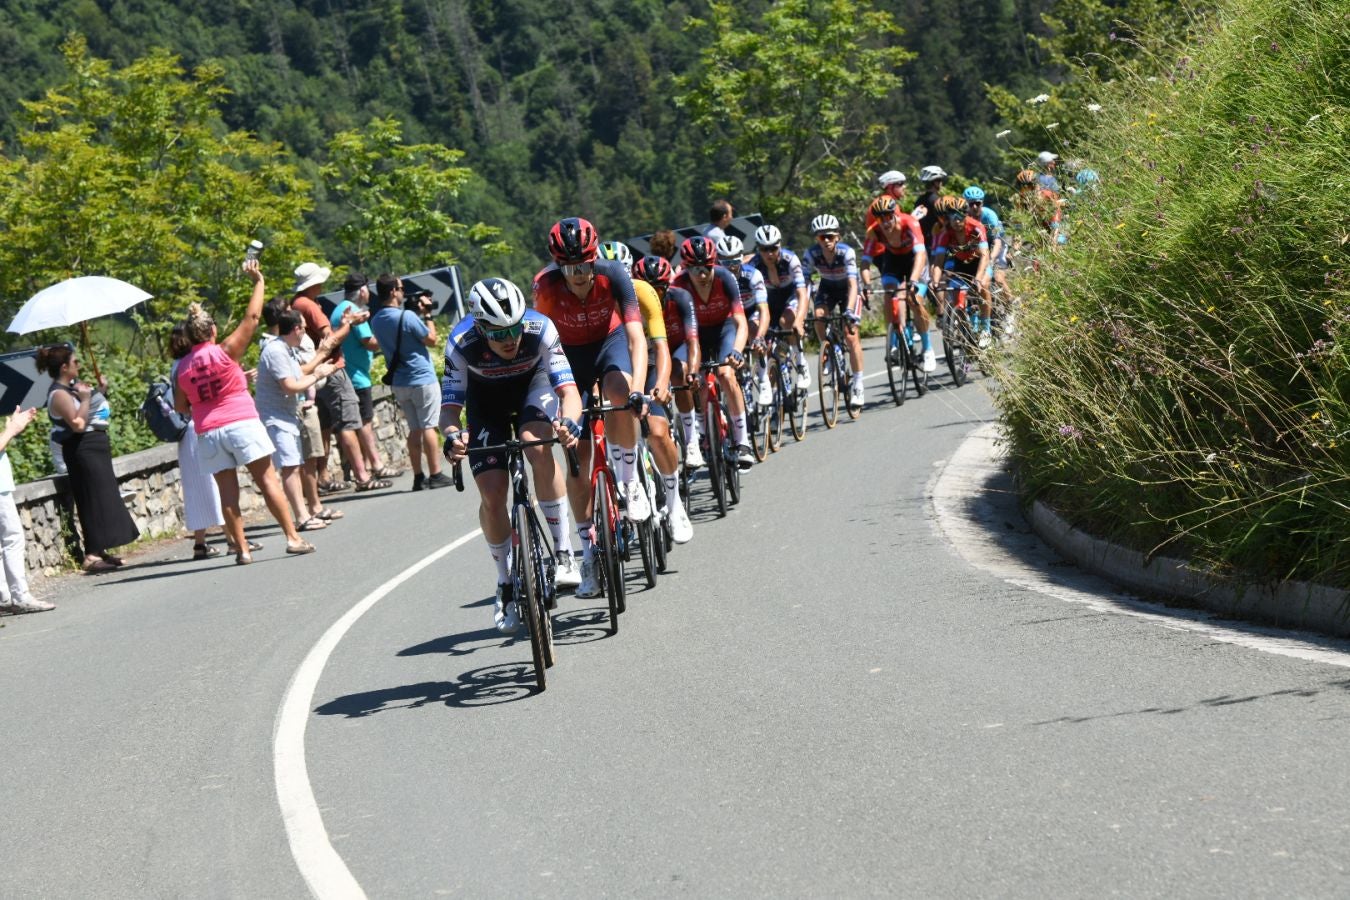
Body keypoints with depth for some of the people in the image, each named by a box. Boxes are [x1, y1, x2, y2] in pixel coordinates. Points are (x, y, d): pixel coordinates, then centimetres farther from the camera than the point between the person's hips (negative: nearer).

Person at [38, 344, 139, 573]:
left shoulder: (74, 385, 12)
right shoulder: (59, 394, -17)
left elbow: (94, 408, 22)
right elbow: (78, 423, -26)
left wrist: (100, 390, 9)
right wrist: (85, 398, -19)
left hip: (96, 446, 10)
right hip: (83, 449, -10)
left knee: (104, 499, 14)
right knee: (94, 501, -11)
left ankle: (100, 550, 20)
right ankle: (92, 556, -13)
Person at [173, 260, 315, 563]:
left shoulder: (182, 367, 5)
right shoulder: (226, 351, -5)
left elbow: (180, 406, 10)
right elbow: (252, 317, -4)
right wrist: (258, 281, 4)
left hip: (208, 432, 3)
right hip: (241, 423, -3)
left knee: (228, 490, 4)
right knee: (267, 479, 0)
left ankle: (242, 549, 3)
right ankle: (293, 538, -3)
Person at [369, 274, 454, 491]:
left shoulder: (376, 321, 5)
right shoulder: (407, 316, -18)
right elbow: (431, 340, -10)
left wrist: (418, 315, 13)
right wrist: (427, 315, -1)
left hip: (399, 382, 7)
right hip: (422, 379, -7)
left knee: (415, 429, 10)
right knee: (428, 427, -2)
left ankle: (419, 477, 9)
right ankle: (435, 475, -1)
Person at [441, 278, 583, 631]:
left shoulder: (540, 329, -34)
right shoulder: (461, 344, -33)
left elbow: (569, 390, -36)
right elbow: (450, 406, -28)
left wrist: (569, 422, -58)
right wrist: (453, 436, -50)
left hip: (532, 386, -1)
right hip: (486, 403, 1)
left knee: (540, 450, -33)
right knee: (492, 496, -11)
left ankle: (563, 552, -20)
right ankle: (506, 585, 10)